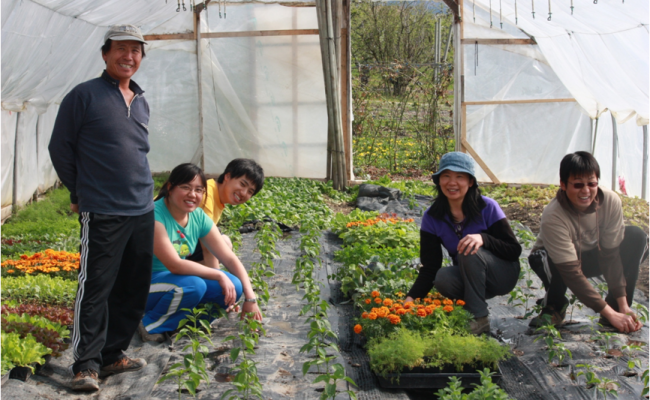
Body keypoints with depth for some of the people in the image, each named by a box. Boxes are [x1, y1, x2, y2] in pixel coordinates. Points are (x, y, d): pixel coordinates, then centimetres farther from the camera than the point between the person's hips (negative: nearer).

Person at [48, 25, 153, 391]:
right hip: (103, 213, -7)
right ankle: (87, 365, 4)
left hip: (143, 210, 7)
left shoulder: (142, 102, 14)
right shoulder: (85, 96, -5)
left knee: (134, 289, 10)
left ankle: (113, 354, 22)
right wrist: (81, 192, 5)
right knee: (96, 289, -5)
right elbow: (60, 148, 0)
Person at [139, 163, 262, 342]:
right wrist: (219, 275, -23)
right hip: (146, 284, -7)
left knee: (233, 286, -12)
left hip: (177, 280, 7)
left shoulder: (199, 217, -2)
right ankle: (151, 324, -10)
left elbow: (229, 258, -1)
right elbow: (174, 265, -28)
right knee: (193, 285, -34)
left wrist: (250, 298, -8)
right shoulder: (155, 215, -23)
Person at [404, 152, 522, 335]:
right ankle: (470, 306, 1)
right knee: (442, 279, -30)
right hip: (470, 278, 2)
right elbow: (429, 267, -10)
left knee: (469, 252, -31)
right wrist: (411, 298, -26)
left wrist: (483, 238, -36)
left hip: (503, 275, -2)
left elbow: (514, 250, -17)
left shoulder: (488, 208, -17)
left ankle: (480, 318, -17)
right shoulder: (432, 217, -8)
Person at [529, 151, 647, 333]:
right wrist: (610, 314, -38)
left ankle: (620, 309, -12)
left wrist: (623, 305, -22)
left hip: (591, 257, 4)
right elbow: (571, 273, -35)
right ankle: (554, 307, -8)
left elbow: (610, 254, -18)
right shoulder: (553, 217, -35)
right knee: (541, 257, -39)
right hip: (556, 264, -4)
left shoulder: (611, 201, -24)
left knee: (636, 236, -20)